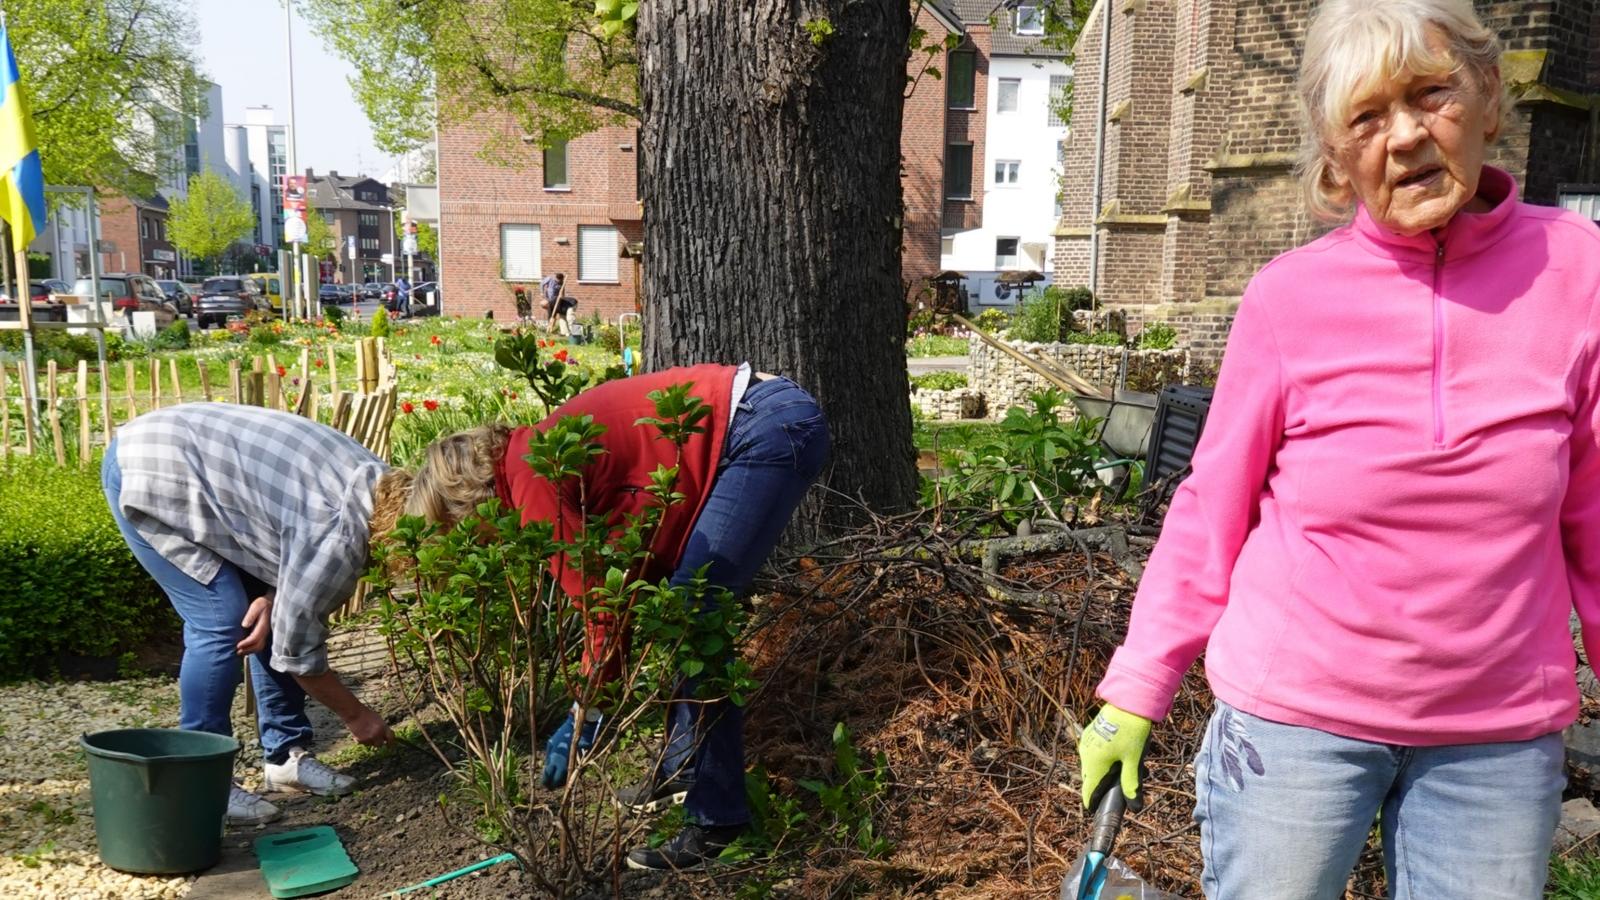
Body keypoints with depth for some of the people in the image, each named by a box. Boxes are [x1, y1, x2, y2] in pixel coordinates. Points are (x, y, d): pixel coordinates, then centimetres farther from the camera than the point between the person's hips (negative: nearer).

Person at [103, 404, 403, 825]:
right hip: (147, 474, -9)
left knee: (279, 613, 5)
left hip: (187, 468, 9)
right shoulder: (343, 527, -31)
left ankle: (286, 754, 15)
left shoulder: (375, 482, -5)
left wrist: (270, 596, -12)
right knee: (221, 621, -14)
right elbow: (296, 643, -21)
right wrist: (356, 715, -8)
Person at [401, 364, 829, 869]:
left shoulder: (529, 479, -11)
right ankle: (679, 772, 28)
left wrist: (584, 717, 1)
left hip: (773, 430, -10)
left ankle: (719, 820, 0)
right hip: (771, 424, 10)